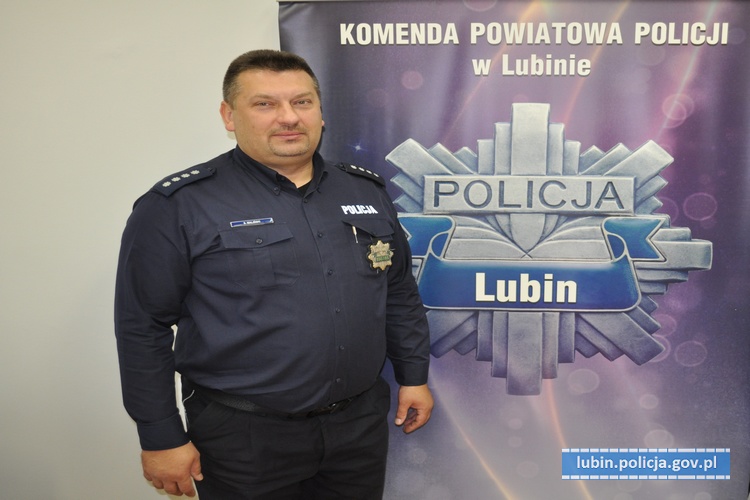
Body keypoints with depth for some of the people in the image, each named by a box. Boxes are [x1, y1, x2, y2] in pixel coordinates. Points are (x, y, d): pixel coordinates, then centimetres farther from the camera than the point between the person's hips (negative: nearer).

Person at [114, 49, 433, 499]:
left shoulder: (367, 191, 5)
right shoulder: (178, 207, -11)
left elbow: (399, 292, 13)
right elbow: (143, 327, -9)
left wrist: (414, 375, 13)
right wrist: (161, 439, -8)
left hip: (361, 423, 5)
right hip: (245, 437, -4)